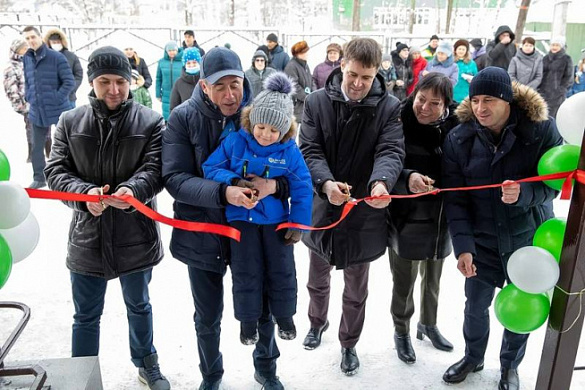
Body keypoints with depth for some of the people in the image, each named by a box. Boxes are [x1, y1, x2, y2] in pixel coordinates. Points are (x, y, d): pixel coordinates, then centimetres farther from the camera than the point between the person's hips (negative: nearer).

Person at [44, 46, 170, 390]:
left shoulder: (151, 122, -5)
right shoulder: (70, 122, 1)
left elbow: (155, 169, -13)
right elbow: (56, 170, -3)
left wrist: (132, 190, -35)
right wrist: (84, 193, -24)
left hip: (136, 235, -1)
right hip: (87, 235, 1)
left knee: (139, 306, 21)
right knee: (86, 316, 15)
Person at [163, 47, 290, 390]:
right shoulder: (184, 118, -11)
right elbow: (175, 179, -18)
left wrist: (273, 185, -30)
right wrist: (223, 193, -34)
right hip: (204, 234, 0)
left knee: (264, 309, 18)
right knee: (208, 318, 17)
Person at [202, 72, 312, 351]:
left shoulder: (289, 150, -11)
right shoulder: (234, 142, -11)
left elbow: (302, 189, -6)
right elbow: (211, 168, -5)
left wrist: (299, 223, -5)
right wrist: (233, 181, -23)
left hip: (277, 219, 1)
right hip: (242, 217, 0)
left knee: (282, 271, 12)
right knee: (246, 272, 10)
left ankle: (284, 315, 37)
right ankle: (248, 319, 31)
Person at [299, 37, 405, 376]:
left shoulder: (389, 107, -9)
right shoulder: (318, 102, -6)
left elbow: (391, 151, -21)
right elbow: (310, 150, -13)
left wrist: (381, 183, -43)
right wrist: (325, 182, -34)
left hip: (364, 213, -1)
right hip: (322, 209, 2)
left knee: (356, 291, 17)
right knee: (318, 280, 24)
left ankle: (349, 343, 42)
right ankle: (318, 322, 54)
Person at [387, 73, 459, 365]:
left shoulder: (456, 126, -7)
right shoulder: (399, 123, -15)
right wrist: (408, 178, -37)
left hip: (442, 218, 4)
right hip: (407, 218, -3)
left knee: (433, 278, 23)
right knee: (404, 281, 8)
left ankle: (429, 324, 48)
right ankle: (401, 331, 35)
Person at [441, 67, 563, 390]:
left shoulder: (542, 129, -15)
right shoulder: (458, 138, -10)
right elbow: (455, 198, -11)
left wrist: (525, 194, -32)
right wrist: (463, 244, -20)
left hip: (528, 238, -1)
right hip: (482, 240, 1)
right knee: (476, 305, 13)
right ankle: (473, 357, 42)